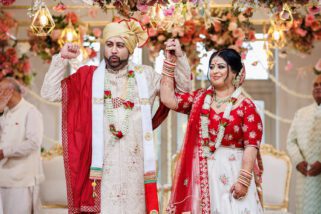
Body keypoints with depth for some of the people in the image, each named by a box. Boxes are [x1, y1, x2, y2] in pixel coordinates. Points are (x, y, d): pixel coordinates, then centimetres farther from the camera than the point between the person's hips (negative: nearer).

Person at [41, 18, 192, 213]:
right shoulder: (88, 76, 5)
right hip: (101, 163, -1)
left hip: (135, 163, 1)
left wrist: (179, 57, 0)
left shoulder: (146, 75, 9)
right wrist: (61, 59, -5)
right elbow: (50, 93, 2)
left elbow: (184, 88, 13)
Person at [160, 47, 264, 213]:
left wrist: (244, 179, -17)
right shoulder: (199, 98, 10)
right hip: (200, 172, 4)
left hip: (230, 173, -3)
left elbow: (251, 145, -9)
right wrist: (169, 62, 2)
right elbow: (168, 99, 1)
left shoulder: (246, 106, -4)